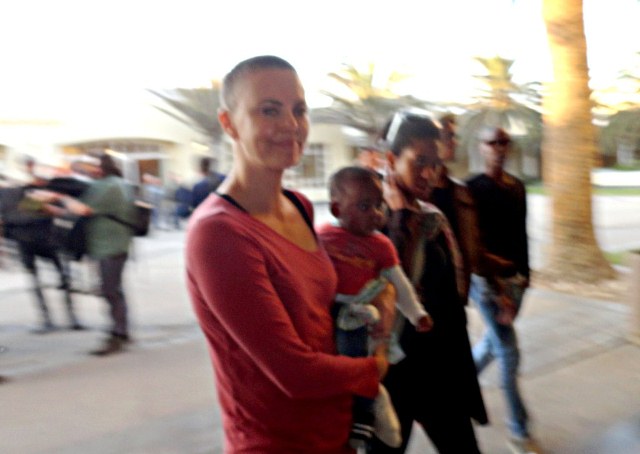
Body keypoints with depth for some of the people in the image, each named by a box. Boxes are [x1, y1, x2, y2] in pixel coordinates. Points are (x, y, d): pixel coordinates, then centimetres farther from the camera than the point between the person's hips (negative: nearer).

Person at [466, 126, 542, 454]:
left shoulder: (517, 186, 8)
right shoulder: (473, 189, -13)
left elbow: (521, 234, 14)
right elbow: (475, 244, -17)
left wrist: (524, 274, 10)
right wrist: (497, 290, -19)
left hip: (513, 276, 7)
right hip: (485, 278, -7)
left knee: (493, 342, 17)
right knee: (508, 352, -2)